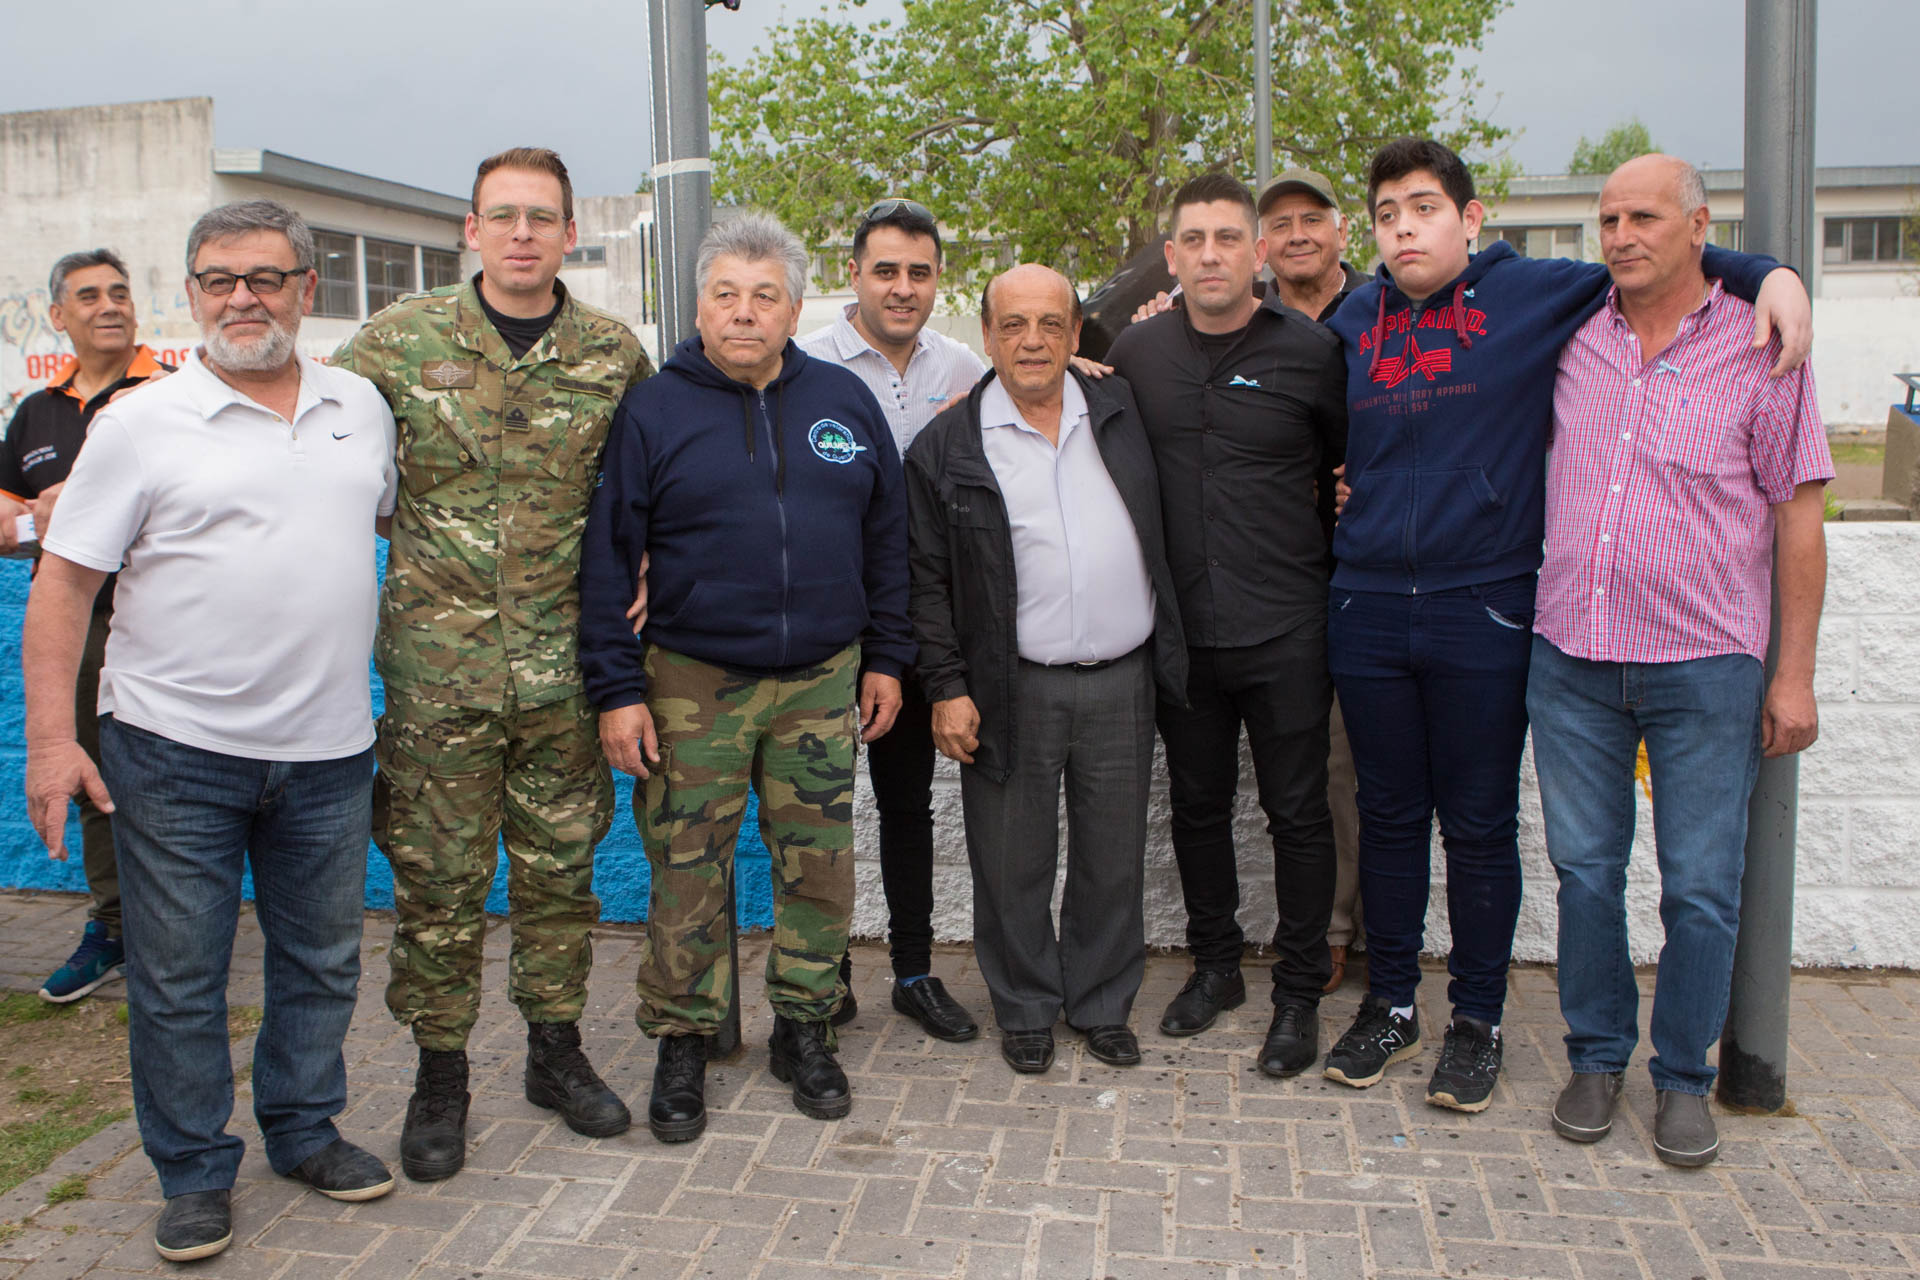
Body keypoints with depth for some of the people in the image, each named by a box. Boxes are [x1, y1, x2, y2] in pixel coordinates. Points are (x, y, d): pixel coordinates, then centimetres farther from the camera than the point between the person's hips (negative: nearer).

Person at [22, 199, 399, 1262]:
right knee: (177, 978, 7)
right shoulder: (139, 425, -4)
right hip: (176, 747, -3)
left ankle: (305, 1132, 34)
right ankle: (194, 1175, 24)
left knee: (322, 960, 15)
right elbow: (63, 584, -4)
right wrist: (49, 738, -10)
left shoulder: (362, 409, 7)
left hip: (329, 748, 4)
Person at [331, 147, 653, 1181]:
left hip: (564, 662, 2)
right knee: (438, 875, 6)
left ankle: (556, 1049, 30)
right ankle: (439, 1075, 23)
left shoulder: (613, 352, 3)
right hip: (437, 659, -1)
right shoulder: (401, 339, -2)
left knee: (559, 865, 12)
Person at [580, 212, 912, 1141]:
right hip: (692, 686, -2)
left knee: (820, 865, 9)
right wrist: (616, 690, -7)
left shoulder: (845, 401, 6)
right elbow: (608, 559, -2)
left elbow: (885, 538, 11)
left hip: (823, 680, 3)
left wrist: (885, 658, 8)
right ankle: (681, 1046, 22)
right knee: (687, 874, 4)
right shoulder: (653, 411, -2)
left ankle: (804, 1029, 27)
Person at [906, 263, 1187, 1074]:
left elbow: (1163, 541, 17)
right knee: (1013, 863, 7)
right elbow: (926, 580, -1)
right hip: (1012, 691, -2)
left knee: (1113, 860, 12)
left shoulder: (1121, 414, 7)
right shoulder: (946, 446, -1)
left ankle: (1102, 1005, 30)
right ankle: (1025, 1009, 27)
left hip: (1122, 680, 3)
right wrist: (947, 687, -6)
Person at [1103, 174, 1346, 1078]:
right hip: (1181, 626, 3)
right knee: (1197, 802, 15)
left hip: (1285, 630, -3)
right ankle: (1215, 964, 33)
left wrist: (1310, 552, 3)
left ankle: (1299, 992, 22)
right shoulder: (1136, 353, 3)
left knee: (1298, 810, 6)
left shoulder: (1311, 351, -7)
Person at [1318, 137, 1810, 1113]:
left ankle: (1478, 1022, 23)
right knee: (1388, 819, 13)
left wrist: (1771, 273, -2)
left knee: (1479, 826, 6)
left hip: (1484, 611, -3)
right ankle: (1388, 1006, 28)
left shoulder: (1534, 293, 0)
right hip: (1367, 609, 3)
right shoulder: (1351, 320, 10)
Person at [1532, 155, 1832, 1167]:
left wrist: (1794, 673, -3)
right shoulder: (1570, 338, 7)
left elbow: (1799, 517, 0)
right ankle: (1597, 1055, 27)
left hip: (1705, 666, -2)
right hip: (1571, 656, 3)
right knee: (1584, 869, 10)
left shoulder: (1760, 349, -1)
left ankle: (1684, 1077, 23)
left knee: (1701, 887, 5)